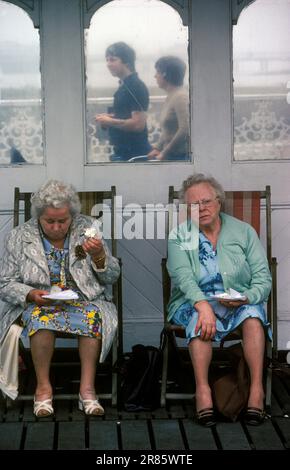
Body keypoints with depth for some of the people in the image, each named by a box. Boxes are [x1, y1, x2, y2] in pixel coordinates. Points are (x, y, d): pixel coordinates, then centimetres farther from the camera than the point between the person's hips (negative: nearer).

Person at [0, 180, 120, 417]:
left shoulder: (87, 228, 6)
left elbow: (112, 276, 6)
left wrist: (99, 256, -16)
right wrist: (31, 295, -17)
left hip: (84, 299, 1)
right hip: (37, 303, -1)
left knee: (93, 315, -33)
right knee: (42, 318, -36)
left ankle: (87, 388, -29)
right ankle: (43, 387, -24)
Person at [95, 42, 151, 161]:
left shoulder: (137, 87, -14)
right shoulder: (124, 86, 15)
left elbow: (138, 124, -22)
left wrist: (110, 122, -12)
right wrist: (109, 118, 8)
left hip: (134, 153, -9)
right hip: (122, 151, 9)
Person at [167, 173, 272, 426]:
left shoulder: (244, 231, 6)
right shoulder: (180, 235, 3)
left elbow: (263, 278, 0)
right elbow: (182, 276, -14)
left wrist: (247, 298, -22)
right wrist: (203, 304, -33)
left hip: (239, 303, 1)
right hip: (194, 302, -1)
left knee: (252, 312, -32)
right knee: (200, 317, -35)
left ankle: (257, 389, -34)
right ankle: (202, 390, -36)